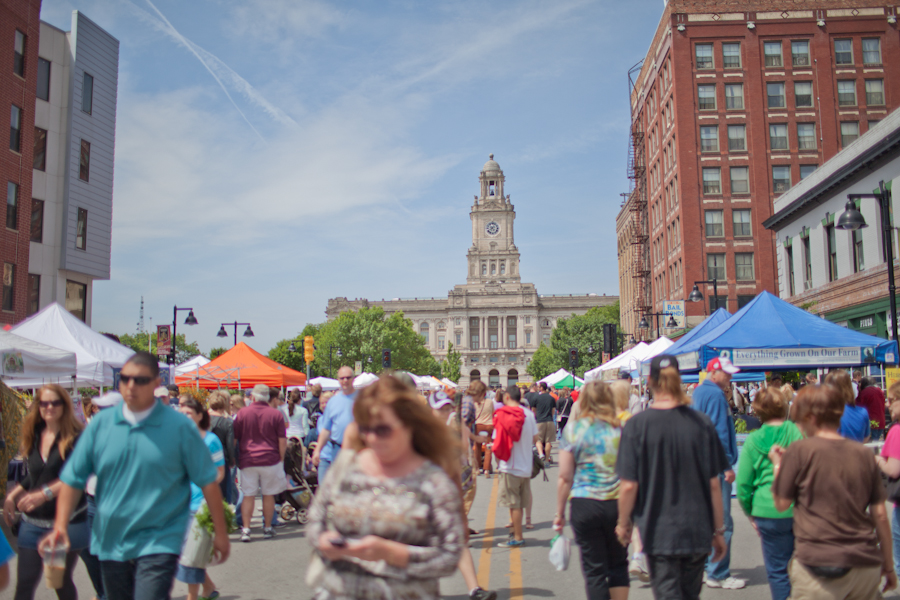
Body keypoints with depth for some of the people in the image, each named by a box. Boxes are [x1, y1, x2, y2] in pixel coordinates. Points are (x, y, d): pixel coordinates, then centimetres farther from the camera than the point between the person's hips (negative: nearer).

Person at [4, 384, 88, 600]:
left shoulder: (76, 438, -10)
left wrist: (45, 493, -31)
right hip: (33, 521, 5)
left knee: (62, 581, 9)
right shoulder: (33, 437, 8)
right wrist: (13, 495, 9)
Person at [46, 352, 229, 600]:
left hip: (159, 541, -4)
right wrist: (60, 526, -8)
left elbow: (207, 481, -5)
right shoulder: (101, 423, 0)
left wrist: (221, 533, -4)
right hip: (110, 542, 4)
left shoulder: (179, 426, -9)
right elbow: (73, 479, 4)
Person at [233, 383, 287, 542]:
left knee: (248, 495, 5)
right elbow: (282, 441, -1)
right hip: (270, 459, 0)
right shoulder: (276, 414, -1)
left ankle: (245, 529, -1)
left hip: (247, 460, 0)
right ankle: (267, 528, 17)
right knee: (268, 495, 10)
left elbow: (234, 439, 3)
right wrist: (281, 458, 10)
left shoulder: (242, 413, 1)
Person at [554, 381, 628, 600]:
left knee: (594, 570, 6)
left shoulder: (572, 429, -2)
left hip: (584, 504, -2)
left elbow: (565, 477, -2)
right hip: (618, 503, 2)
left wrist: (560, 513, 6)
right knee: (618, 565, 17)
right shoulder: (622, 429, 2)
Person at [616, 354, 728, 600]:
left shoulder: (636, 425, -12)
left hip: (658, 532, -3)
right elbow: (714, 484, -1)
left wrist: (623, 523, 6)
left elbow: (629, 485, -11)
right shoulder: (702, 423, -5)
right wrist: (719, 530, 11)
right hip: (697, 531, 3)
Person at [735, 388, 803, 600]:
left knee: (778, 571, 9)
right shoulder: (800, 433, -3)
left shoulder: (753, 440, -2)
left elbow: (743, 484, 2)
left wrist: (751, 514, 14)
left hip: (771, 513, -1)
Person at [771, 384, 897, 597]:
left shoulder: (799, 450, -9)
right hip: (867, 566, 5)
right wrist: (889, 566, 15)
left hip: (818, 565, -4)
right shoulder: (864, 454, 3)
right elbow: (880, 514, 6)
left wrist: (777, 464, 13)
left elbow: (781, 504, -2)